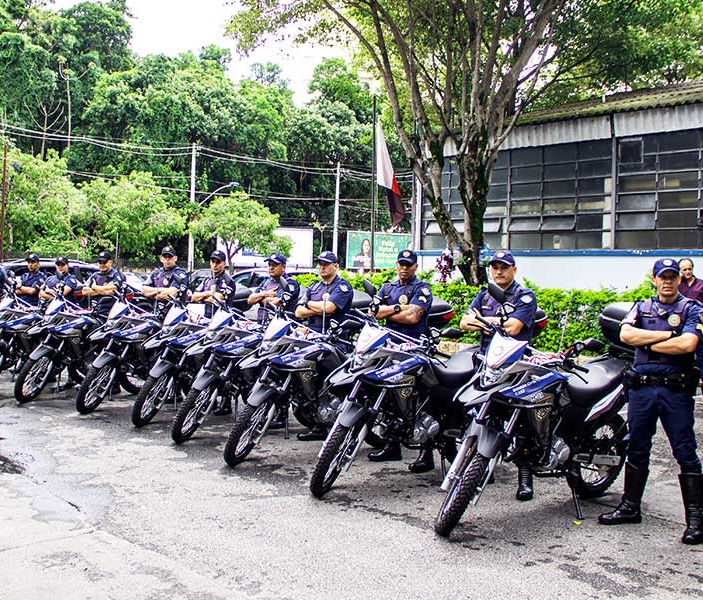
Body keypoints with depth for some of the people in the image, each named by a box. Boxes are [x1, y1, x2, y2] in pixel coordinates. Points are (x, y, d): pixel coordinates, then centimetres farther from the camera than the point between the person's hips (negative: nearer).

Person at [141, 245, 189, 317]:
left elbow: (171, 294, -17)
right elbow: (144, 290, 10)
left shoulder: (180, 273, -4)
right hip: (156, 315, 7)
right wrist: (159, 290, -7)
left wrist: (155, 295, -2)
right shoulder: (156, 273, 19)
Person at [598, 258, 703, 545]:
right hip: (641, 388, 4)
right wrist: (666, 334, -9)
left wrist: (647, 343, -7)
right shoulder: (641, 307, 13)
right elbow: (625, 334, -6)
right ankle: (630, 507, 23)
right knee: (636, 449, 12)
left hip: (676, 389, -3)